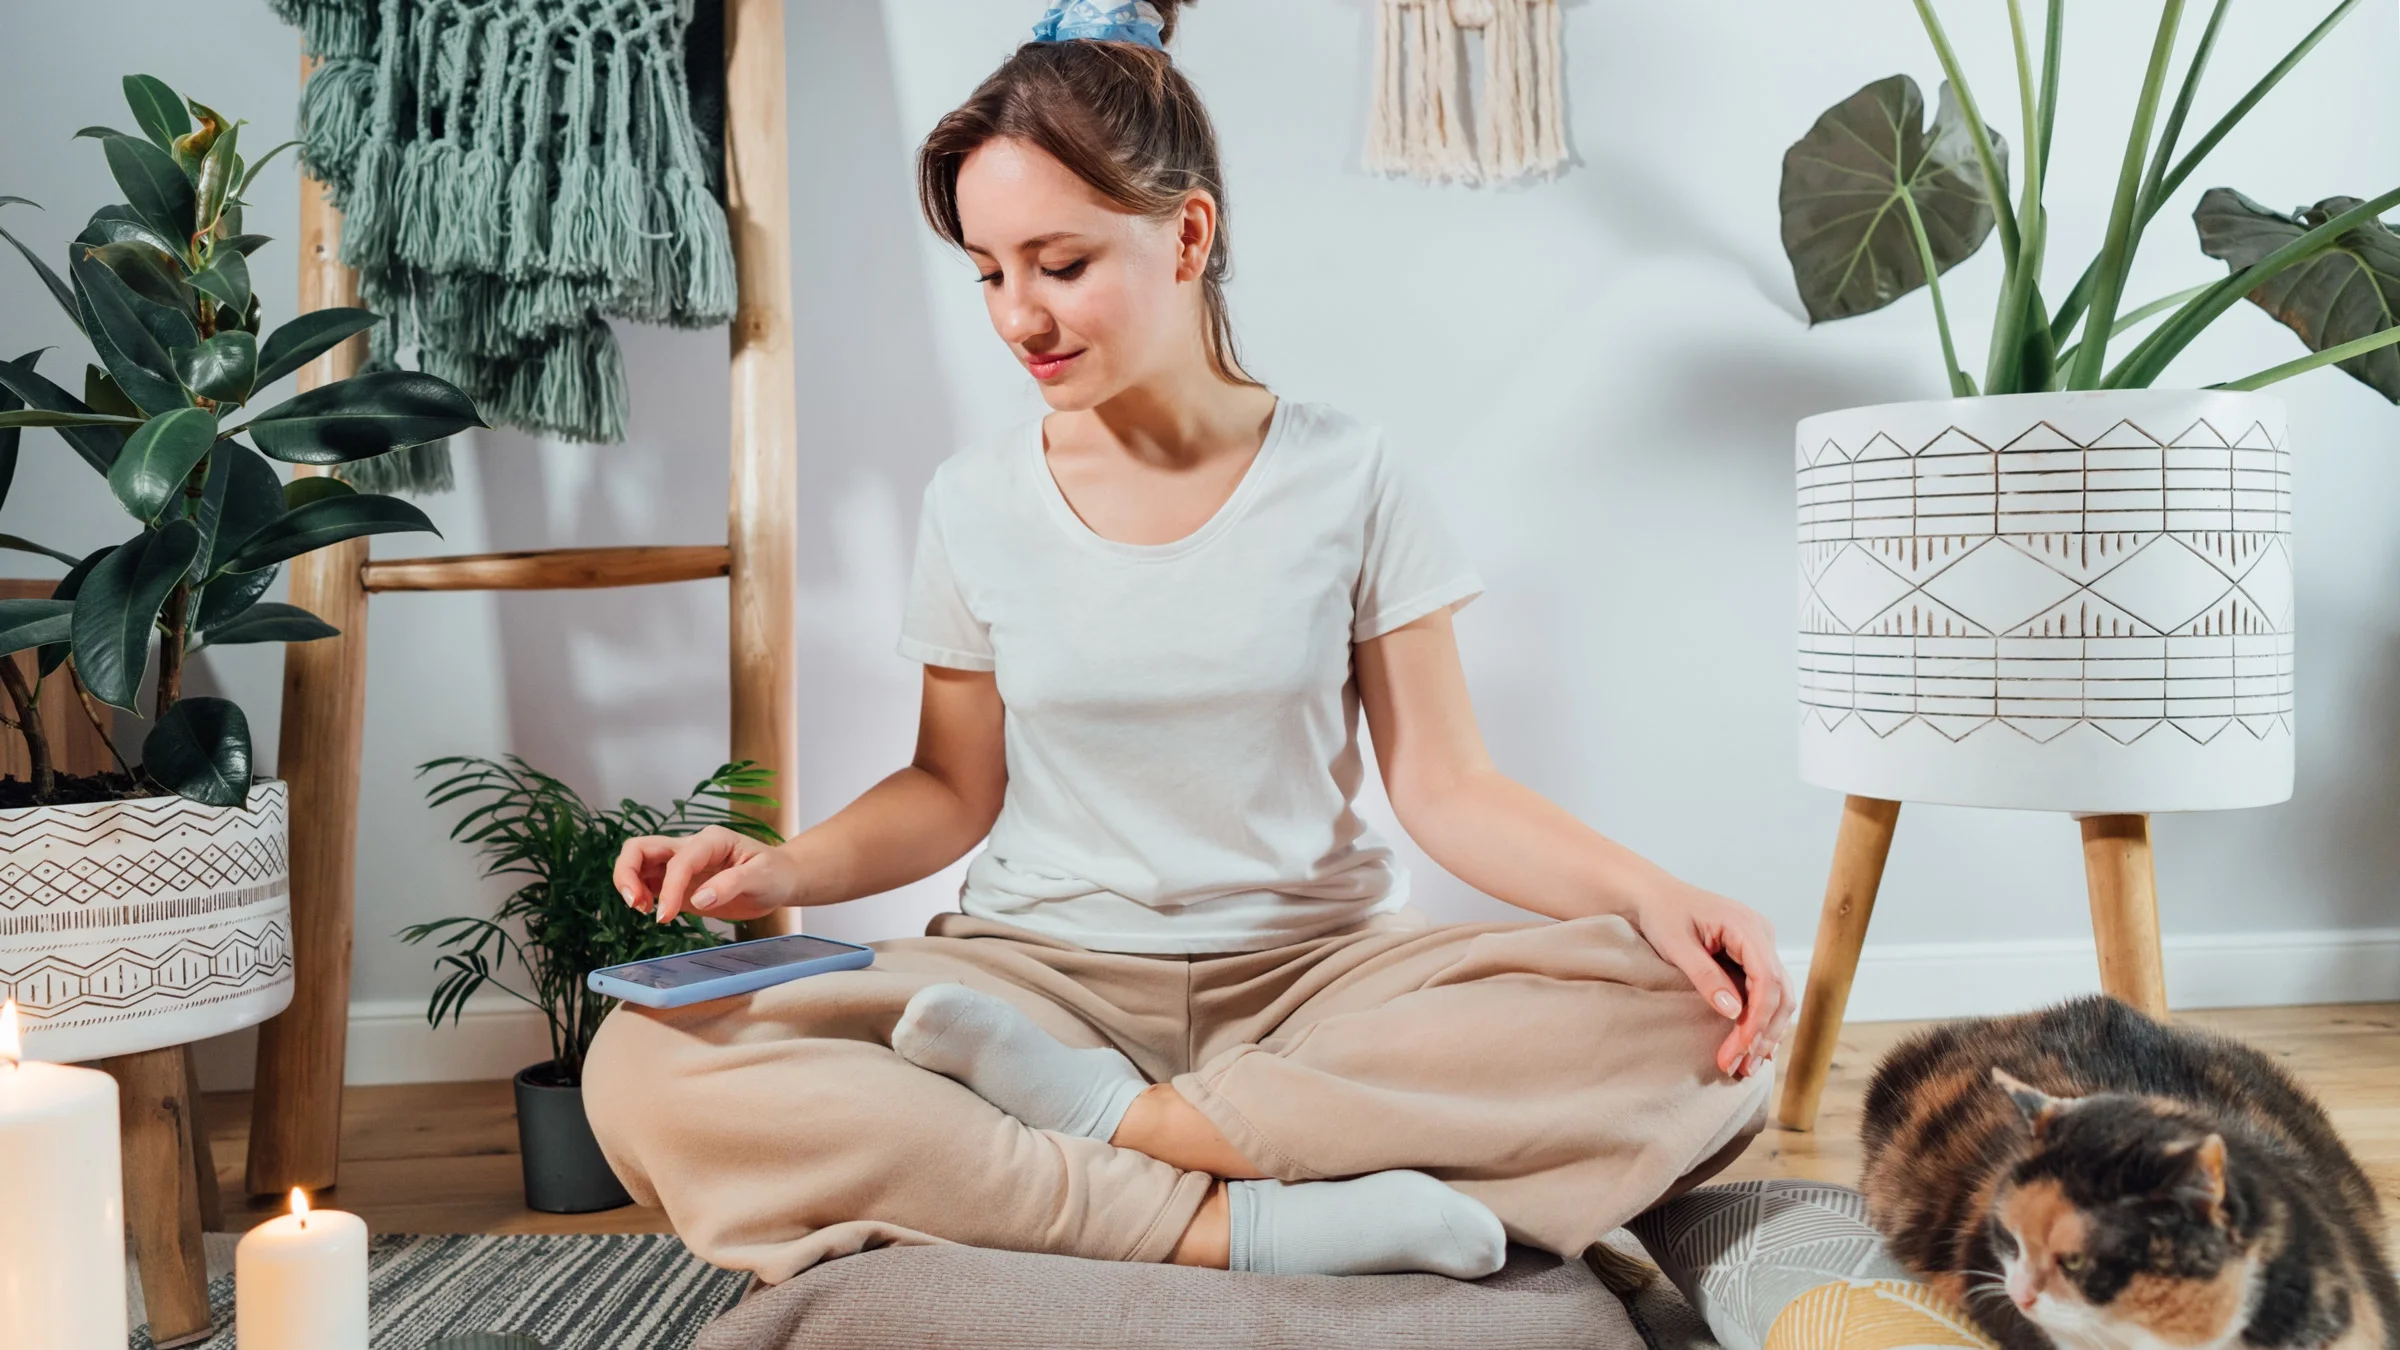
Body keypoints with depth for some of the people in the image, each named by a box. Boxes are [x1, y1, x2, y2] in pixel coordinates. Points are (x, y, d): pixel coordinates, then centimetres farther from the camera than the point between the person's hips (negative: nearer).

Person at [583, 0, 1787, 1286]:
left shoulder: (1344, 478, -1)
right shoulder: (976, 503, 4)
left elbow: (1445, 785, -2)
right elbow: (954, 790, 11)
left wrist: (1648, 892, -18)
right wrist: (779, 869, -8)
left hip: (1321, 969, 0)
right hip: (1044, 971, 1)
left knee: (1691, 1032, -27)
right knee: (648, 1073, -25)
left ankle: (1122, 1119, -22)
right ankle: (1239, 1225, -27)